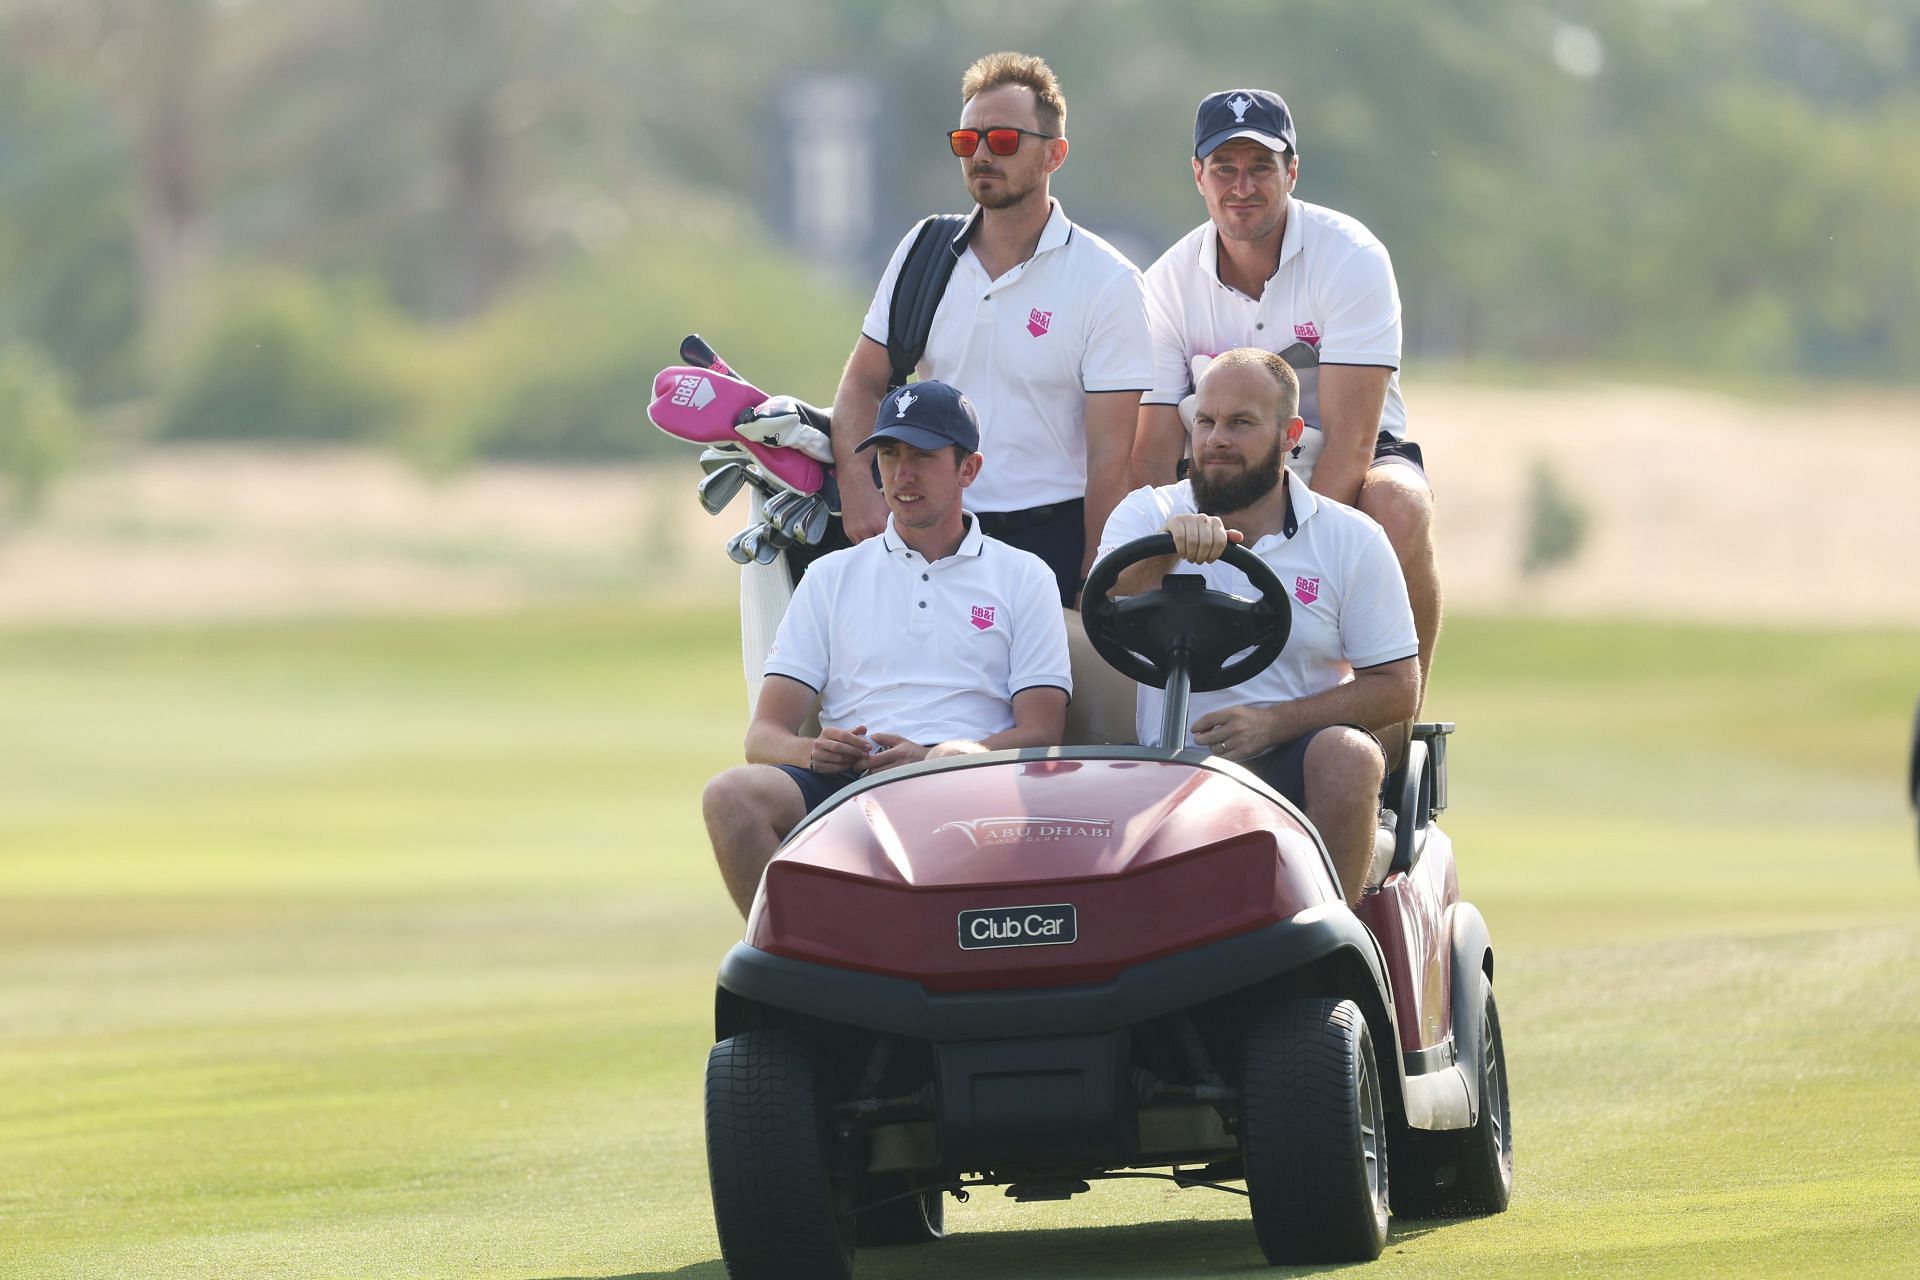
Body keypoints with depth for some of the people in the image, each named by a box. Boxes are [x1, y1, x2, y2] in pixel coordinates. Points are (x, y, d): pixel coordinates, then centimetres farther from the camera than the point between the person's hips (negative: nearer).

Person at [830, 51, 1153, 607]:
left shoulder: (1106, 281, -4)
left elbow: (1110, 454, -8)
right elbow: (865, 381, 13)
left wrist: (1092, 587, -13)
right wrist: (858, 488, -6)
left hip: (1051, 540, -3)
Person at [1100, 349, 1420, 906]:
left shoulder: (1351, 540, 6)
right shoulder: (1146, 515, 9)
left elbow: (1397, 688, 2)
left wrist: (1273, 722, -13)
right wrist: (1164, 549, -31)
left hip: (1295, 764, 0)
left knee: (1346, 753, -33)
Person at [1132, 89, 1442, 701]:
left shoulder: (1351, 256, -18)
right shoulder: (1169, 283, -6)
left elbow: (1350, 439, -24)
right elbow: (1154, 454, -10)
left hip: (1353, 471, -3)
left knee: (1397, 508, -37)